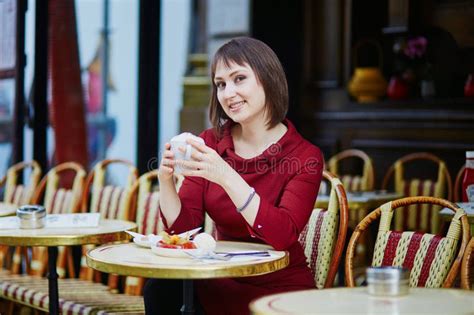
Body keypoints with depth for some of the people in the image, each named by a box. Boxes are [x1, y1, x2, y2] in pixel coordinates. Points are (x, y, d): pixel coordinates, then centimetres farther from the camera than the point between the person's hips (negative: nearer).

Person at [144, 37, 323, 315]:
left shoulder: (305, 156, -11)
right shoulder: (210, 144, 2)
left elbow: (283, 236, -25)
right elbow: (183, 227, -1)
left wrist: (227, 178, -35)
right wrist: (165, 180, -21)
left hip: (281, 292, -3)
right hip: (224, 281, 4)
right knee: (161, 289, -26)